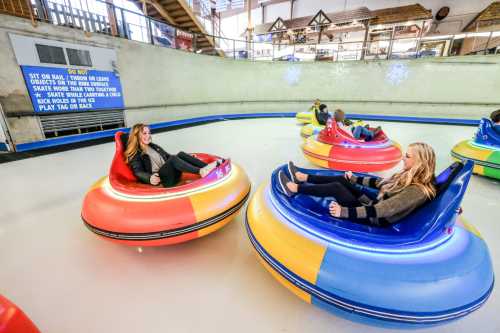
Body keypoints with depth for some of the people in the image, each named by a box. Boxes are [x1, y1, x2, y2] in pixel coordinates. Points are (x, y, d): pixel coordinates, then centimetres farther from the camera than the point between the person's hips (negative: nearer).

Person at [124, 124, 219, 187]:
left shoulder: (154, 146, 25)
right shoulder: (135, 155, 5)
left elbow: (168, 157, 29)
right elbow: (138, 172, -7)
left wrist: (189, 159, 19)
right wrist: (150, 178, -31)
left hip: (172, 174, 6)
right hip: (159, 179, -6)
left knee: (181, 154, -19)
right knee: (173, 159, -31)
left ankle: (210, 166, -30)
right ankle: (201, 171, -43)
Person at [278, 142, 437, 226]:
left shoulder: (418, 190, -25)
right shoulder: (409, 176, 1)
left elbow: (380, 212, -31)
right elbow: (381, 183, 13)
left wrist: (343, 211, -32)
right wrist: (355, 179, 17)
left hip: (375, 220, -8)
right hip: (373, 206, 8)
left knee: (336, 188, -17)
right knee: (344, 180, 5)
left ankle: (294, 188, -7)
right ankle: (303, 177, 11)